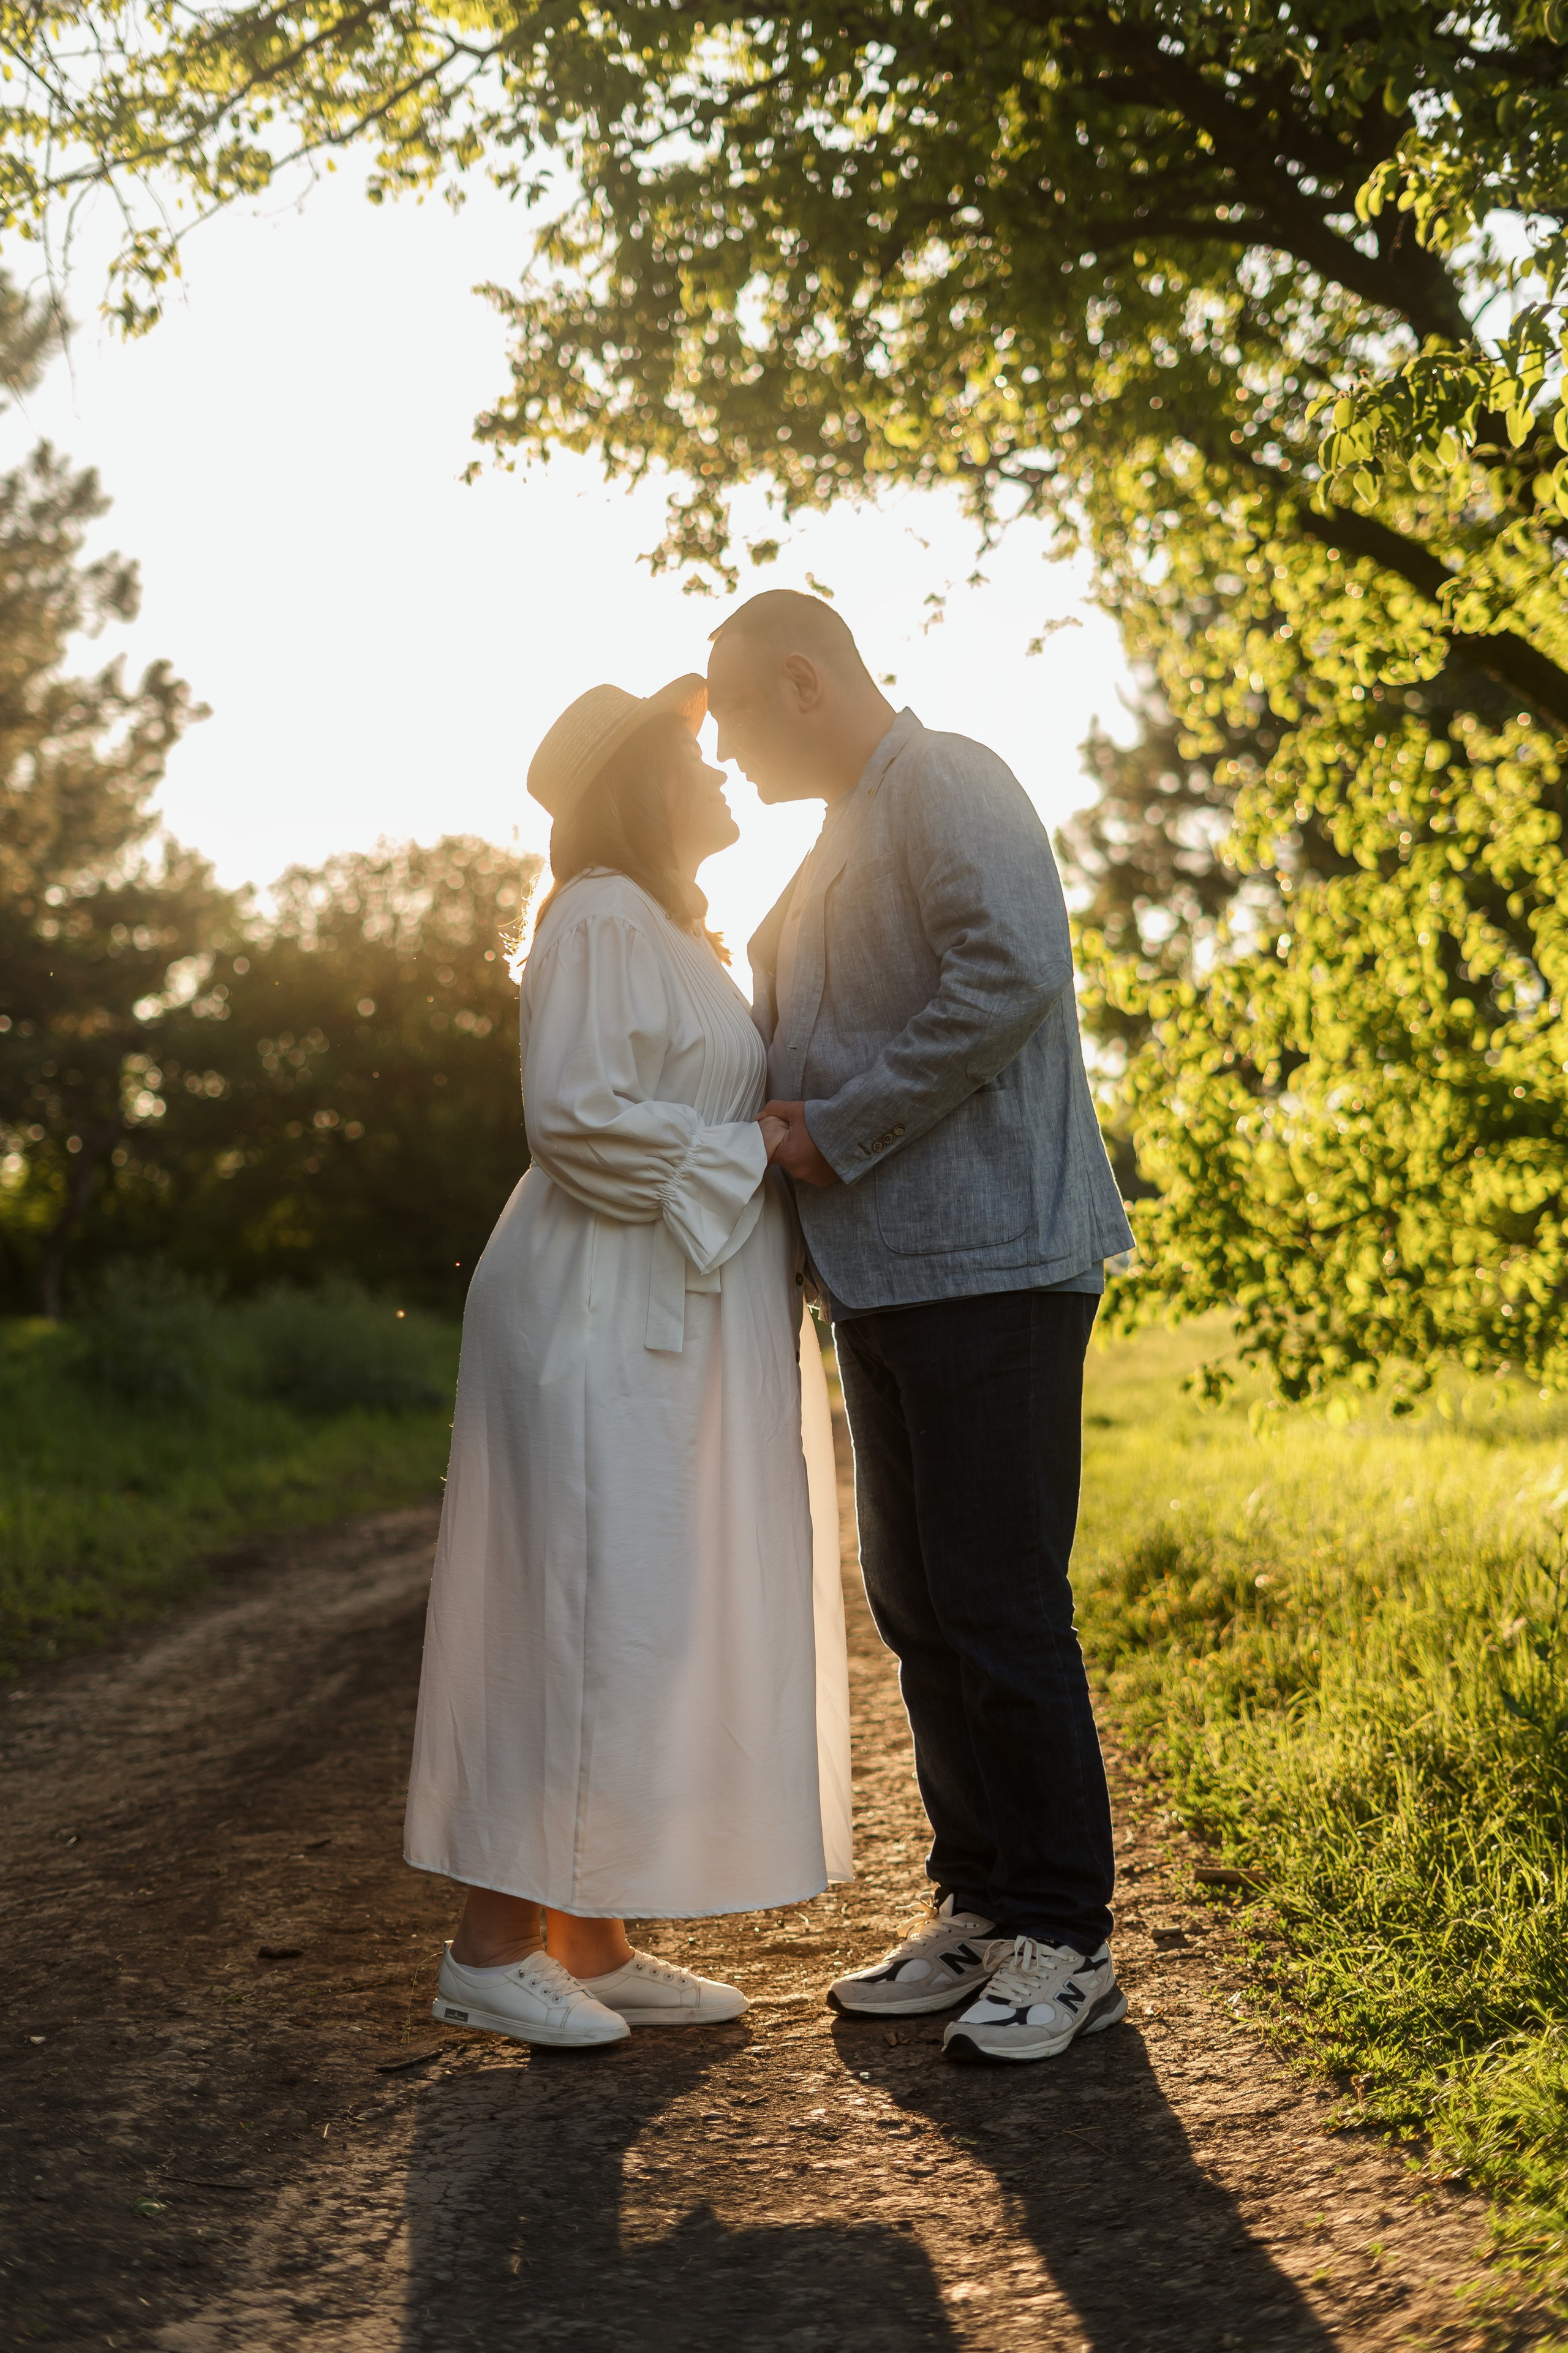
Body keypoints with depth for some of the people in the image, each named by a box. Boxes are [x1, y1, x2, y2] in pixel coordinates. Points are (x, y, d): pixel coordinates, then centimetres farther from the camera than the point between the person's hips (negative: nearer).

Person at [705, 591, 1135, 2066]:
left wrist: (845, 1130, -17)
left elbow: (1012, 970, -23)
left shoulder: (948, 787, -7)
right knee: (916, 1607, 12)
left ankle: (1064, 1942, 1)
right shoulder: (845, 838, 24)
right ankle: (974, 1912, 21)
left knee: (1000, 1609, -7)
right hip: (885, 1271, 10)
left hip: (987, 1264, -10)